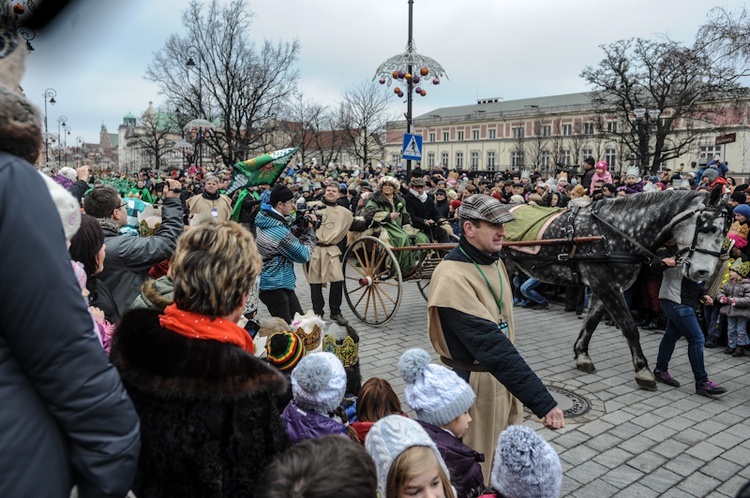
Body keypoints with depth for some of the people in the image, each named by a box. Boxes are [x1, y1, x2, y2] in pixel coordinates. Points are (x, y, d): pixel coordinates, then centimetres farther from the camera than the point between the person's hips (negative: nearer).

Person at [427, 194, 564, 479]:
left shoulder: (494, 261, 2)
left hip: (503, 377, 8)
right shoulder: (452, 277, -27)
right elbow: (489, 344, -33)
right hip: (473, 384, -8)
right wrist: (543, 402, -36)